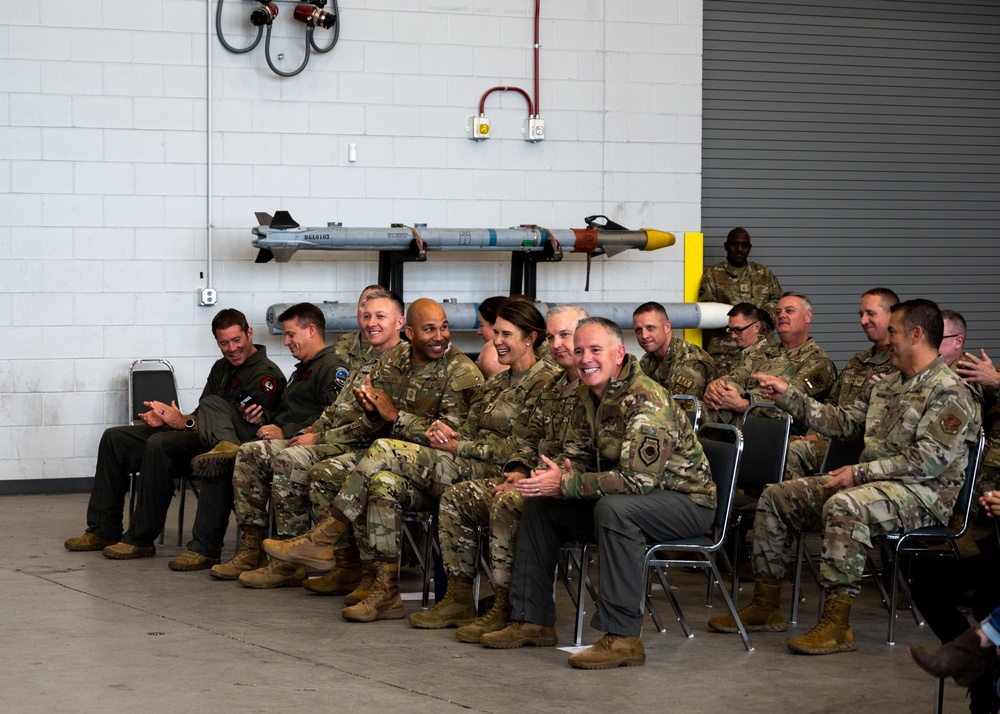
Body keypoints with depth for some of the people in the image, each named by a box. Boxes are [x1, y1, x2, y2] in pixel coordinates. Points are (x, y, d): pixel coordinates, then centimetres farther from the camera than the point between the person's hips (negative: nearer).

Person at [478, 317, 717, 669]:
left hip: (686, 499, -9)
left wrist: (565, 483, -30)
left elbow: (638, 479, -33)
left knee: (613, 508, -37)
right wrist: (558, 474, -17)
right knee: (540, 504, 7)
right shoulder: (587, 395, 2)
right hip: (623, 495, 9)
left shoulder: (646, 402, -26)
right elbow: (576, 455, 9)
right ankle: (533, 621, 11)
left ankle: (622, 637, -35)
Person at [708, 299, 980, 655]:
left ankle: (837, 622, -37)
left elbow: (930, 459, -21)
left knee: (844, 505, -39)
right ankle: (765, 606, 5)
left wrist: (861, 473, -23)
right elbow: (842, 421, 22)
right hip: (870, 482, 10)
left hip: (921, 493, -10)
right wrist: (789, 396, 15)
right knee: (776, 496, 4)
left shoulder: (948, 391, -11)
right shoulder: (888, 386, 19)